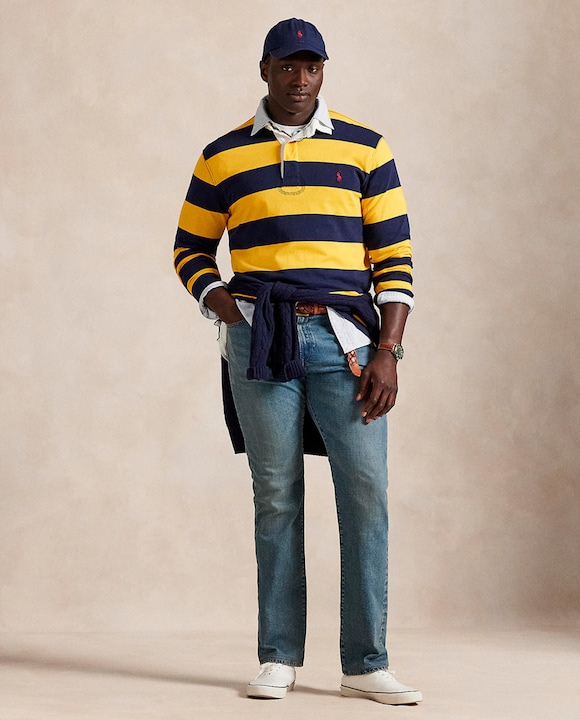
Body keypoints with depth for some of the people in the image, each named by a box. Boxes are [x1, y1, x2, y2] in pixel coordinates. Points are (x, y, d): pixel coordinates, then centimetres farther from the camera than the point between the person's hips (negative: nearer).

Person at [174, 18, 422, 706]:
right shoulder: (223, 157, 11)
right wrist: (214, 296, -2)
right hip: (260, 338, 1)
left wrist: (387, 351, -3)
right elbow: (190, 247, 20)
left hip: (345, 338, 0)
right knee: (275, 495, 2)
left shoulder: (365, 148, 9)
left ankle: (365, 665, -3)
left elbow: (393, 256, 6)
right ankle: (278, 659, 9)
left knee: (365, 489, -8)